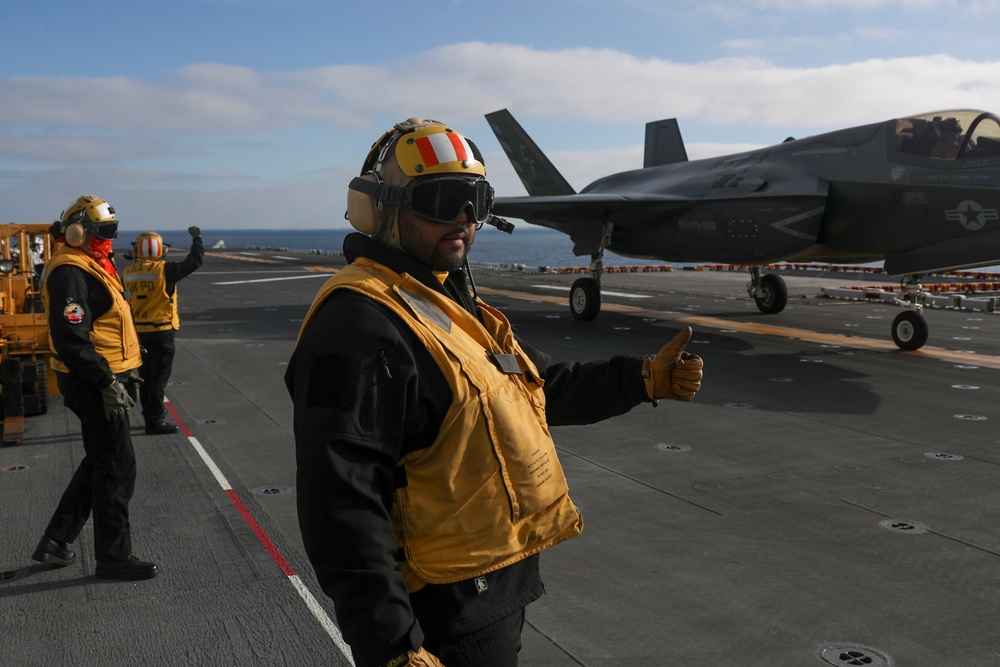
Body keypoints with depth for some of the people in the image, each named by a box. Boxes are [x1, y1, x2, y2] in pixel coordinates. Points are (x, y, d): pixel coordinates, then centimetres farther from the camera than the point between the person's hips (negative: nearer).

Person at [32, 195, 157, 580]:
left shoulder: (93, 266, 16)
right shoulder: (71, 273, -17)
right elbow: (71, 338, -26)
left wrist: (124, 373, 24)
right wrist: (107, 382, -26)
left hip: (106, 378, 11)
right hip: (93, 385, -11)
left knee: (99, 463, 18)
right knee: (117, 467, -3)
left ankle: (55, 543, 28)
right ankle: (113, 558, 8)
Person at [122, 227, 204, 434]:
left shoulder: (129, 272, 0)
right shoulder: (164, 270, -16)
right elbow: (194, 261, -12)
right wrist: (197, 238, 0)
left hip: (139, 332, 6)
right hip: (161, 331, -6)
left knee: (146, 376, 16)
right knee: (159, 377, 0)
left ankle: (151, 417, 26)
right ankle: (155, 421, 1)